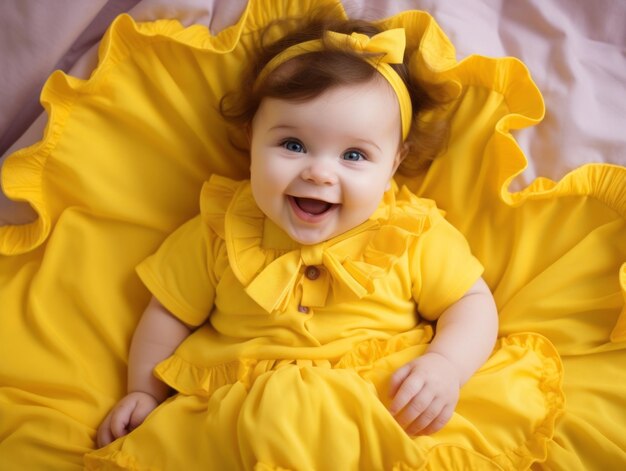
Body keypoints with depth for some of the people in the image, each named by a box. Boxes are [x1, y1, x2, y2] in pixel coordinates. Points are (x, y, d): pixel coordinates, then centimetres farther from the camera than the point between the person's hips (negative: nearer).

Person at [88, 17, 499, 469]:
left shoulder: (415, 235, 1)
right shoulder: (221, 231, 4)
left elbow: (473, 303, 8)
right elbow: (170, 312, 16)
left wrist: (445, 364, -11)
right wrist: (144, 393, 13)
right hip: (234, 423, 2)